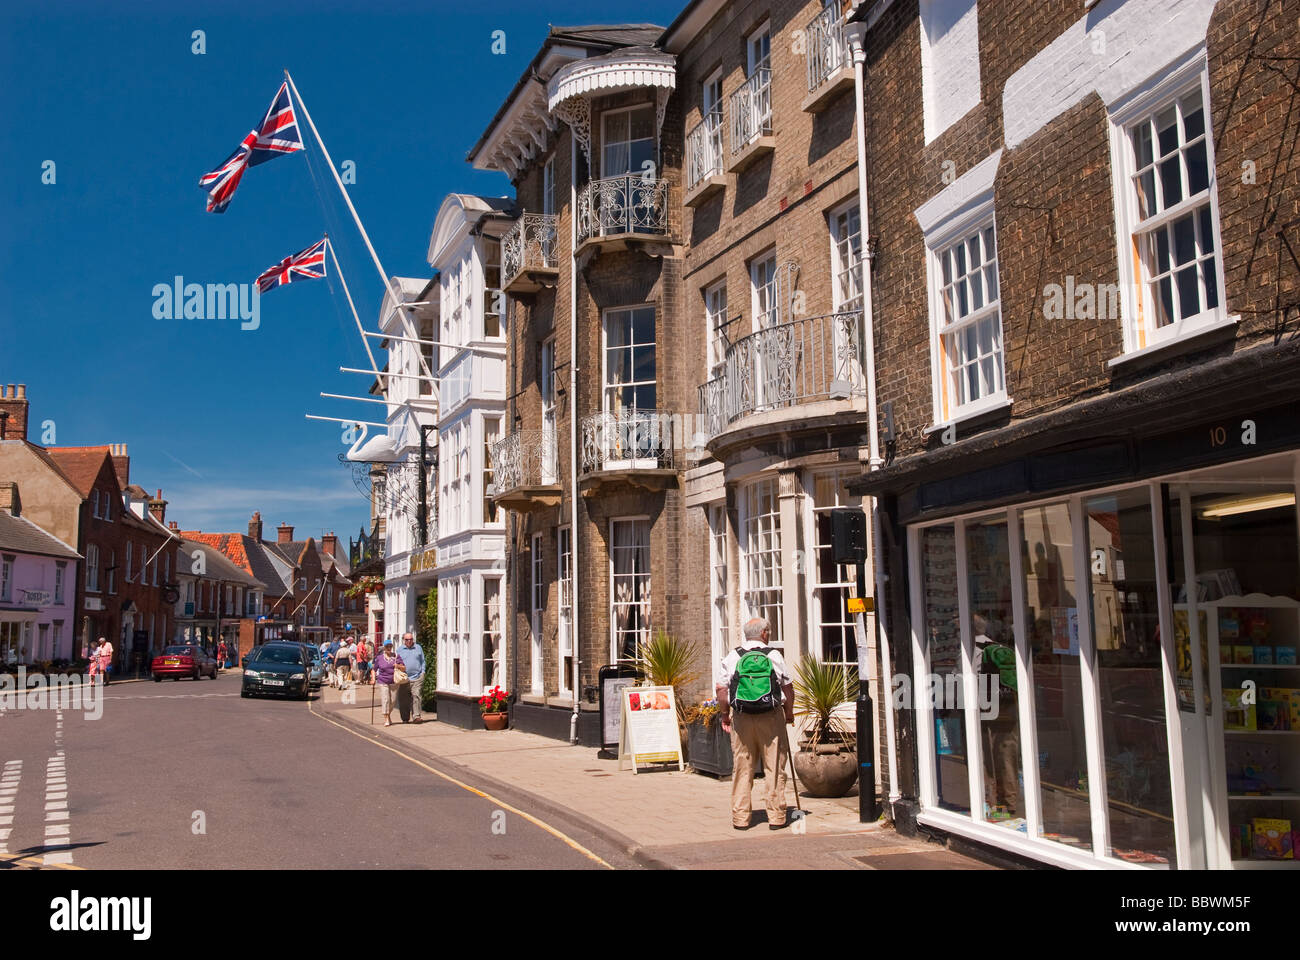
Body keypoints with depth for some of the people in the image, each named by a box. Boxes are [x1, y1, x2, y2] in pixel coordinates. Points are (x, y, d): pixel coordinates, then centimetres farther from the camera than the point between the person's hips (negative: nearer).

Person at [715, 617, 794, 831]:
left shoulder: (732, 657, 1)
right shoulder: (774, 656, 0)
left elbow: (721, 689, 0)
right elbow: (788, 687, 4)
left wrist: (724, 715, 12)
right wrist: (789, 713, 19)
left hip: (741, 717, 1)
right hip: (771, 717, -1)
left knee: (742, 768, 7)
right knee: (774, 767, 6)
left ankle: (740, 817, 11)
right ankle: (776, 817, 9)